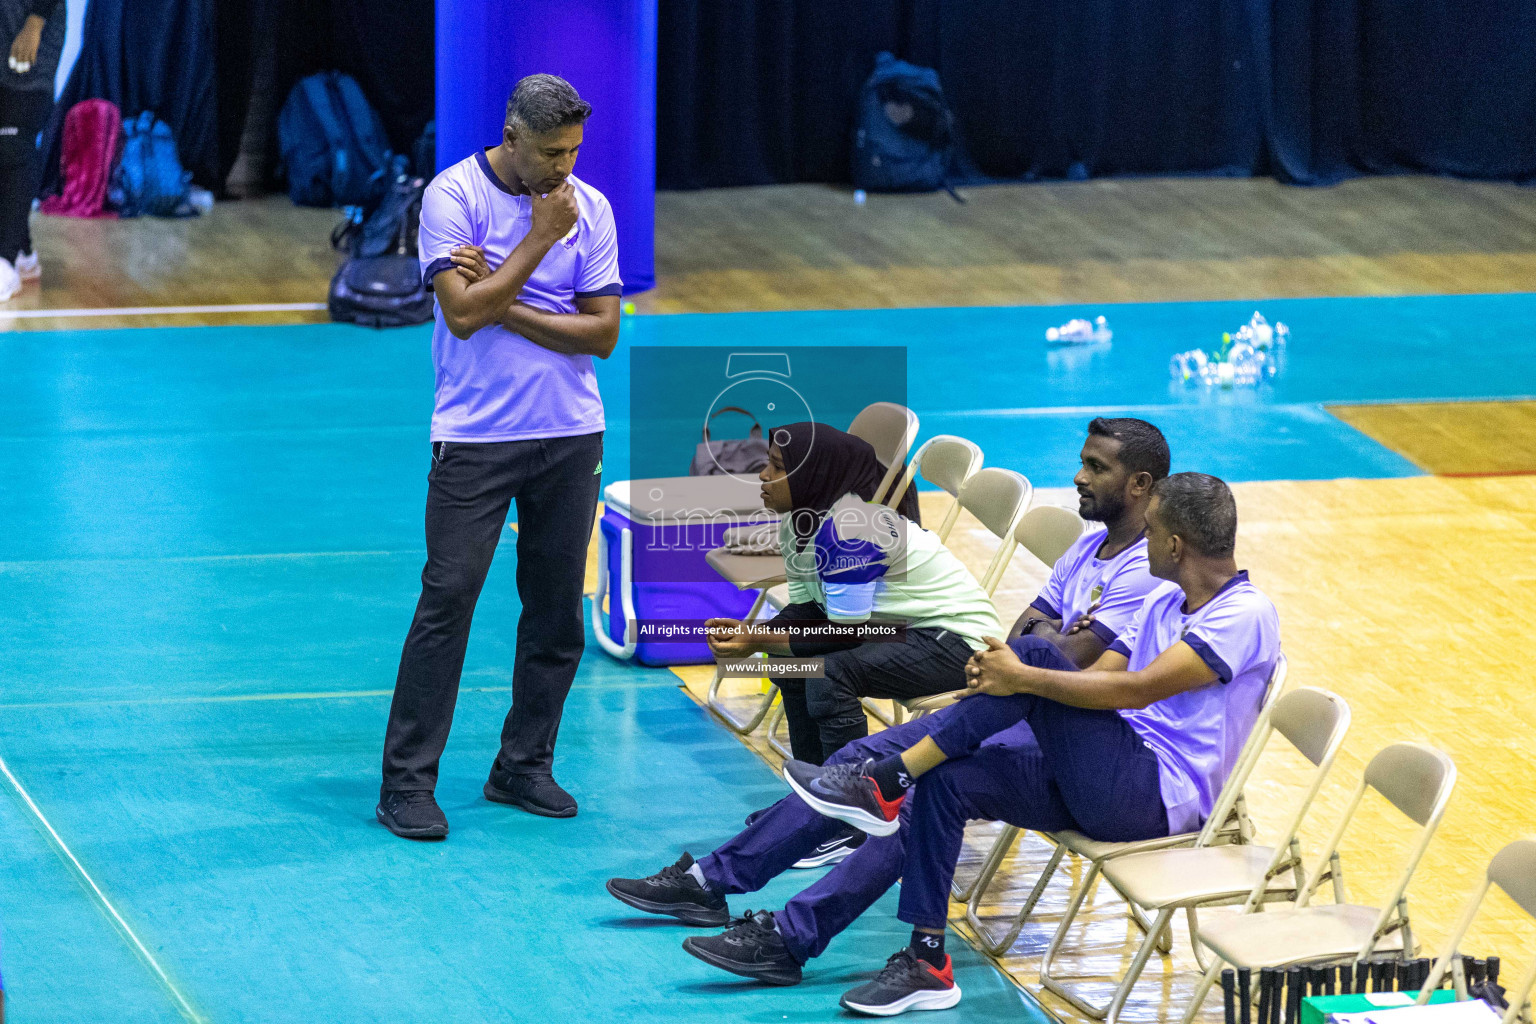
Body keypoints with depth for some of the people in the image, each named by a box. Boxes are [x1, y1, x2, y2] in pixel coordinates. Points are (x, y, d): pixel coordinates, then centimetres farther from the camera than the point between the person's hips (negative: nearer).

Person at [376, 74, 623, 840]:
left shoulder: (589, 208, 3)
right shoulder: (453, 195, -7)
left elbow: (603, 332, -1)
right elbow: (463, 315, -17)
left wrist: (503, 305, -11)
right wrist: (540, 239, -15)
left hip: (571, 438, 4)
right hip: (475, 438, -4)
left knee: (557, 607, 6)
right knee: (447, 601, -8)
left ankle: (524, 767, 19)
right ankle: (406, 784, -3)